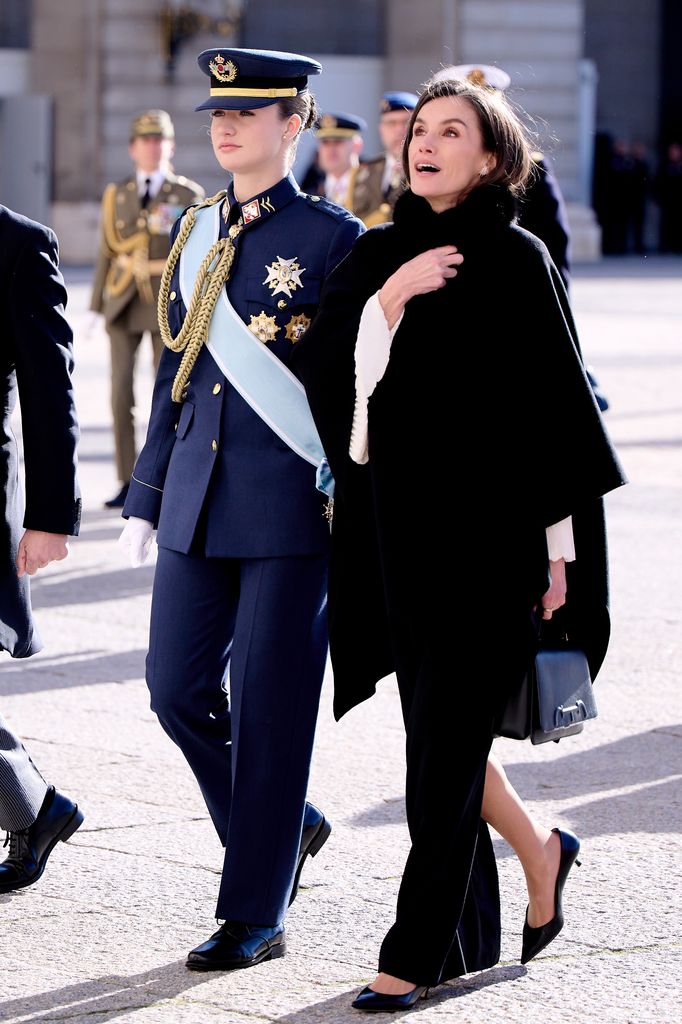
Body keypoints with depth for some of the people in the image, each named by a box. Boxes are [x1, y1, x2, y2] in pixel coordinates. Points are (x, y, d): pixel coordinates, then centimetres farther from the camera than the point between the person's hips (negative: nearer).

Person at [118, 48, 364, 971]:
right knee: (178, 688, 6)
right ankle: (288, 826, 29)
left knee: (269, 709, -2)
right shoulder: (195, 237, 12)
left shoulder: (333, 238, -5)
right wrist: (147, 496, 15)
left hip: (294, 505, -6)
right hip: (201, 500, 6)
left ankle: (256, 917, 7)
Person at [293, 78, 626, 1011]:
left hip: (484, 525, -6)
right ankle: (537, 850, 37)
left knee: (447, 734, -4)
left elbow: (557, 401, -6)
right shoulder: (377, 254, 9)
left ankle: (417, 953, 2)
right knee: (436, 722, 12)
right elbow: (322, 364, -1)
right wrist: (393, 294, -14)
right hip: (395, 522, 6)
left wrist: (559, 542, -9)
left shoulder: (514, 258, -6)